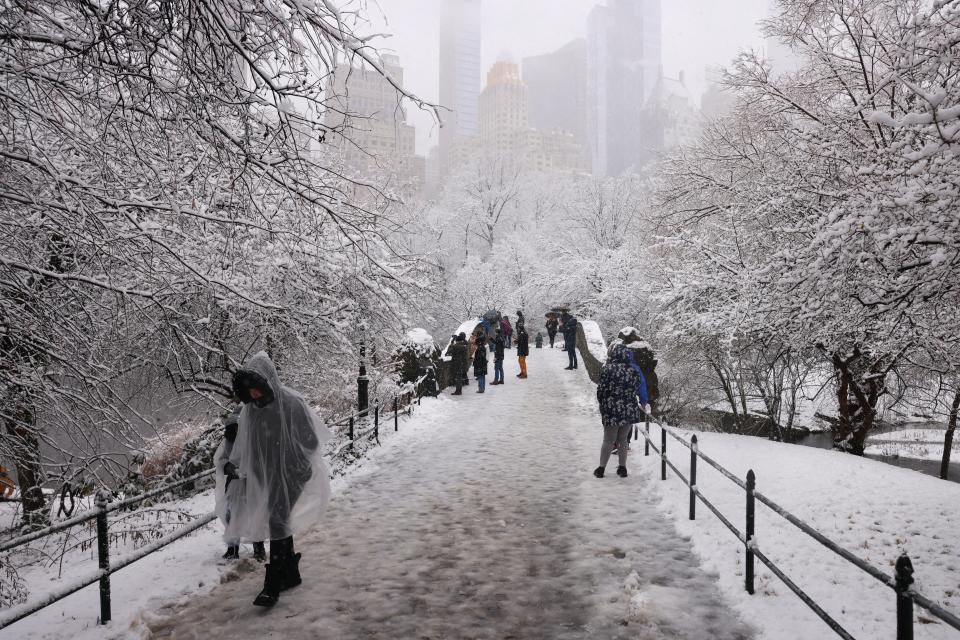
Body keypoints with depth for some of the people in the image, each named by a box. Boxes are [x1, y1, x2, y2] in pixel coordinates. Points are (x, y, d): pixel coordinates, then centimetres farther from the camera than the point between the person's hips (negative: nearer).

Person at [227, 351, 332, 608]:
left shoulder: (292, 403, -17)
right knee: (279, 523, 13)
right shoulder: (250, 408, 1)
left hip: (289, 474, -6)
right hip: (265, 475, 6)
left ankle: (273, 585, -4)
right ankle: (291, 574, 29)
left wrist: (300, 469, -14)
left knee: (278, 522, -11)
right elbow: (243, 444, 13)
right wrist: (235, 469, 9)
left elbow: (311, 441, -12)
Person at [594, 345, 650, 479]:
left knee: (608, 440, 10)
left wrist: (602, 405, 6)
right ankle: (622, 468, 21)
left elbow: (601, 390, -9)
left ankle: (601, 468, 16)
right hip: (629, 411, 3)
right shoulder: (634, 371, 1)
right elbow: (638, 390, 5)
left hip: (611, 411, -3)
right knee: (623, 440, 17)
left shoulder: (607, 369, -10)